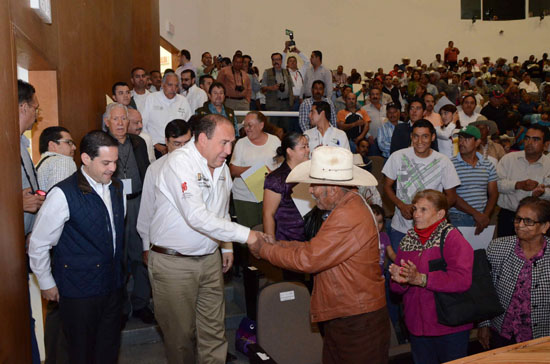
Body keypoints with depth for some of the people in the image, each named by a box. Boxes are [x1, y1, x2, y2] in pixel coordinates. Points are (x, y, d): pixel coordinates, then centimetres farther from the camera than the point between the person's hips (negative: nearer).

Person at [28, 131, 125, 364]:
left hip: (112, 284, 6)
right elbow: (38, 244, -10)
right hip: (79, 290, -5)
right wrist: (47, 284, -2)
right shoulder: (63, 194, -18)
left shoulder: (116, 187, 3)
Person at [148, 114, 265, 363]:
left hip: (210, 259, 6)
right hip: (173, 262, -6)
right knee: (181, 332, 9)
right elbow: (197, 216, -31)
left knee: (214, 329, 11)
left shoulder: (222, 167, 6)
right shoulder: (180, 162, -19)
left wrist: (226, 247, 19)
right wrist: (246, 234, -29)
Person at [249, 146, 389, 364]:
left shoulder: (349, 218, -25)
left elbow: (308, 260, -23)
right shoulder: (349, 207, 10)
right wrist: (276, 244, 3)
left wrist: (264, 250, -10)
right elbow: (316, 248, 11)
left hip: (358, 320, -10)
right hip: (341, 315, 10)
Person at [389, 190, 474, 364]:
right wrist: (400, 280, -15)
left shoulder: (451, 237, -10)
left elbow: (462, 279, -25)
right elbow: (396, 288, 9)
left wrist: (420, 279, -29)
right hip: (418, 328, 5)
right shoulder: (408, 240, 8)